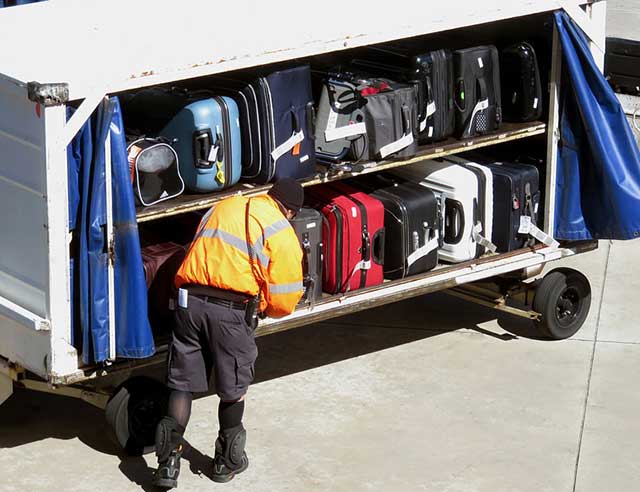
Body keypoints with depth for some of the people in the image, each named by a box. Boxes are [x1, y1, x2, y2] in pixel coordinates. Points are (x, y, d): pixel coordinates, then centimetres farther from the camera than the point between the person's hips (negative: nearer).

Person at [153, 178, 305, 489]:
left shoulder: (222, 207, 21)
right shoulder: (281, 232, 3)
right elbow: (284, 302, 0)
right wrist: (262, 306, 20)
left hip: (189, 301, 4)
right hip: (232, 310, -4)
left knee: (182, 383, 11)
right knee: (233, 388, 15)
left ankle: (168, 462, 5)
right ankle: (227, 461, 28)